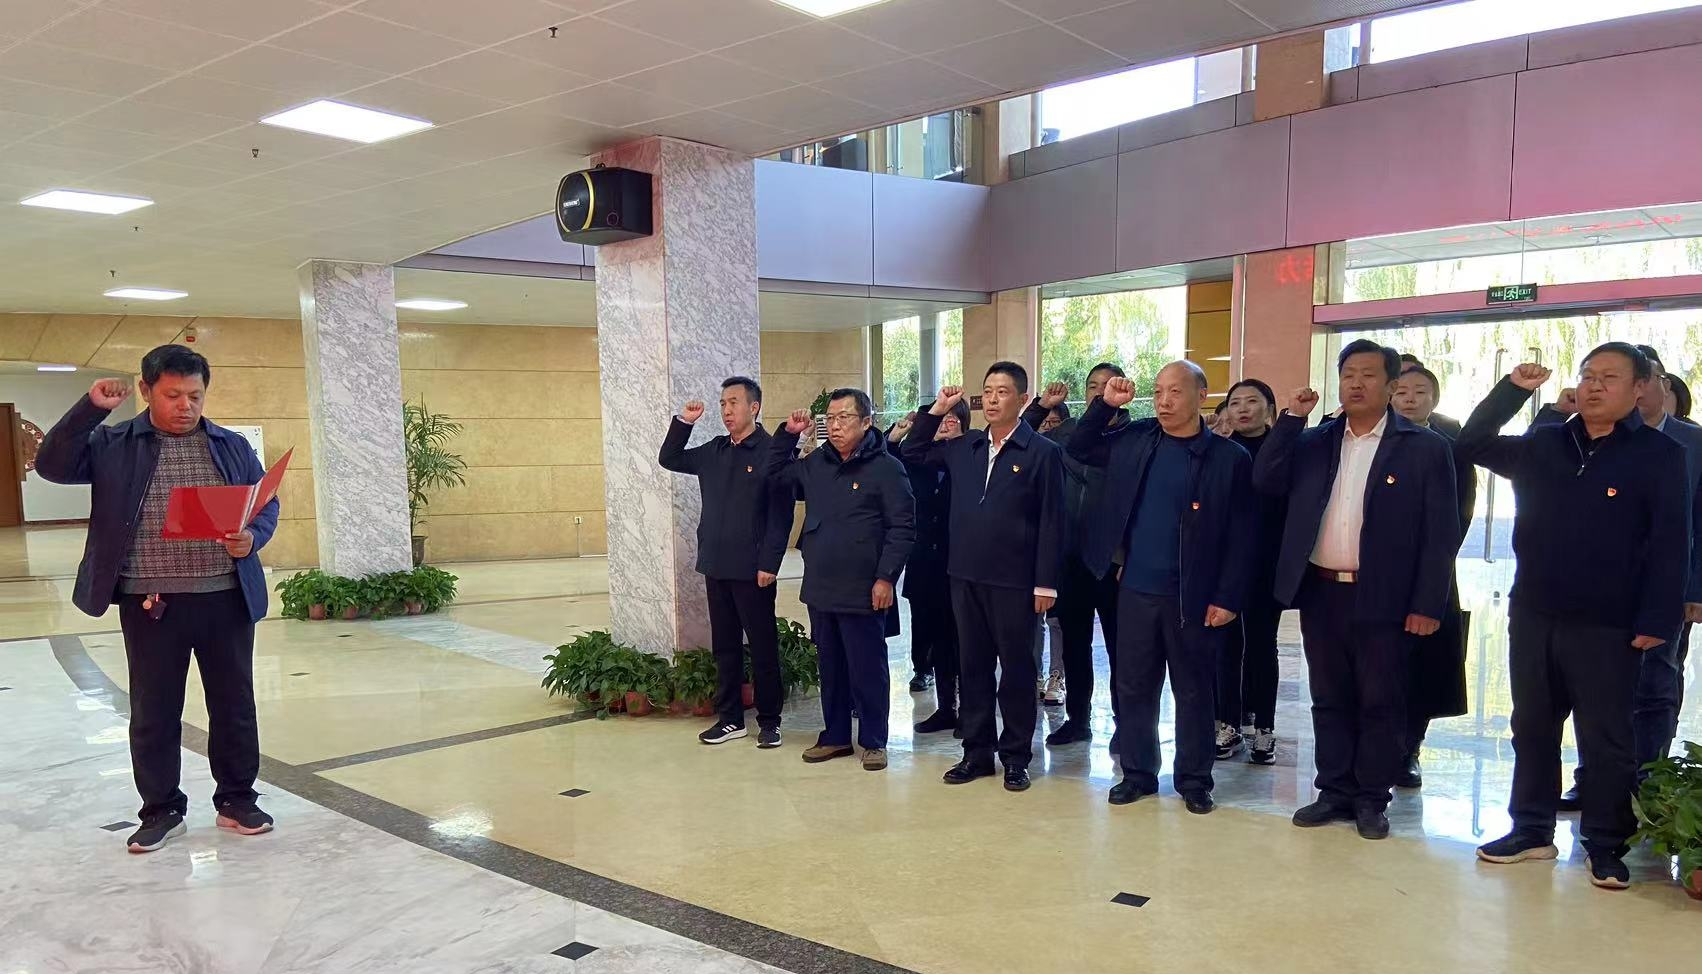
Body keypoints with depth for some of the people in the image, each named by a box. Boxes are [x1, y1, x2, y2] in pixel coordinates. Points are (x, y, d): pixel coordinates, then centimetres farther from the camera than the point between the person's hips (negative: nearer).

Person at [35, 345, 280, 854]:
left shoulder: (232, 446, 8)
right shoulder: (113, 444, 4)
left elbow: (268, 502, 10)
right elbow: (53, 465, -6)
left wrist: (252, 538, -10)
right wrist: (91, 408, -12)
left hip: (226, 599, 1)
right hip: (150, 603, -1)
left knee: (234, 704, 9)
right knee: (154, 711, 8)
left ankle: (237, 800, 23)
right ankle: (161, 810, 23)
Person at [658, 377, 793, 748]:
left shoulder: (772, 452, -10)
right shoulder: (714, 451, 10)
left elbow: (781, 515, -14)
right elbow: (669, 459, 21)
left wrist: (769, 563, -18)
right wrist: (683, 422, 6)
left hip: (752, 569, -7)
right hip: (716, 566, 7)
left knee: (762, 647, 4)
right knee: (724, 645, 13)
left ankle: (769, 720, 14)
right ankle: (730, 718, 22)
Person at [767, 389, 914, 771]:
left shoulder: (886, 467, -9)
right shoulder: (815, 464, 9)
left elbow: (903, 528, -12)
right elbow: (777, 472, 24)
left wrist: (886, 577, -15)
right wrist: (788, 434, 9)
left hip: (863, 592, -6)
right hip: (820, 589, 6)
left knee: (867, 669, 4)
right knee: (830, 667, 16)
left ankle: (874, 741, 18)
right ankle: (835, 736, 29)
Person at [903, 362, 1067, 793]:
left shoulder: (1042, 452, -6)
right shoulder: (963, 448, 9)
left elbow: (1052, 522, -8)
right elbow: (913, 454, 21)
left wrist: (1046, 583, -12)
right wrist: (936, 411, 8)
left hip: (1015, 581, -5)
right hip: (966, 577, 5)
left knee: (1016, 671, 7)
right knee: (973, 667, 12)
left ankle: (1016, 758, 19)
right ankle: (977, 752, 24)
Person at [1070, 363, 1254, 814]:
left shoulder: (1229, 458, -7)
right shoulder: (1135, 440, 4)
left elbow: (1240, 536, -7)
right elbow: (1078, 449, 15)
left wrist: (1227, 599, -11)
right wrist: (1105, 404, 0)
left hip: (1193, 596, -3)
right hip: (1136, 590, 3)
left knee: (1193, 692, 10)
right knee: (1133, 687, 11)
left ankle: (1194, 781, 24)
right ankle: (1137, 773, 25)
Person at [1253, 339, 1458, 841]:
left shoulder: (1424, 448, -3)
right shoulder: (1313, 441, 8)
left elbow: (1441, 532, -5)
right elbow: (1266, 481, -1)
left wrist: (1427, 605, -10)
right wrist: (1292, 418, -7)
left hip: (1383, 599, -3)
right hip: (1321, 593, 4)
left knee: (1379, 705, 7)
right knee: (1329, 701, 13)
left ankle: (1371, 800, 20)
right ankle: (1334, 791, 25)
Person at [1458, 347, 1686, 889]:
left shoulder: (1660, 455, -4)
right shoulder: (1543, 445, 8)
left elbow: (1668, 544, -8)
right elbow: (1472, 445, 10)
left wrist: (1656, 621, -14)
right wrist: (1512, 391, -1)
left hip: (1607, 628, -4)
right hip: (1532, 617, 5)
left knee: (1606, 740, 5)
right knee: (1532, 728, 13)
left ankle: (1605, 846, 18)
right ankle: (1532, 831, 25)